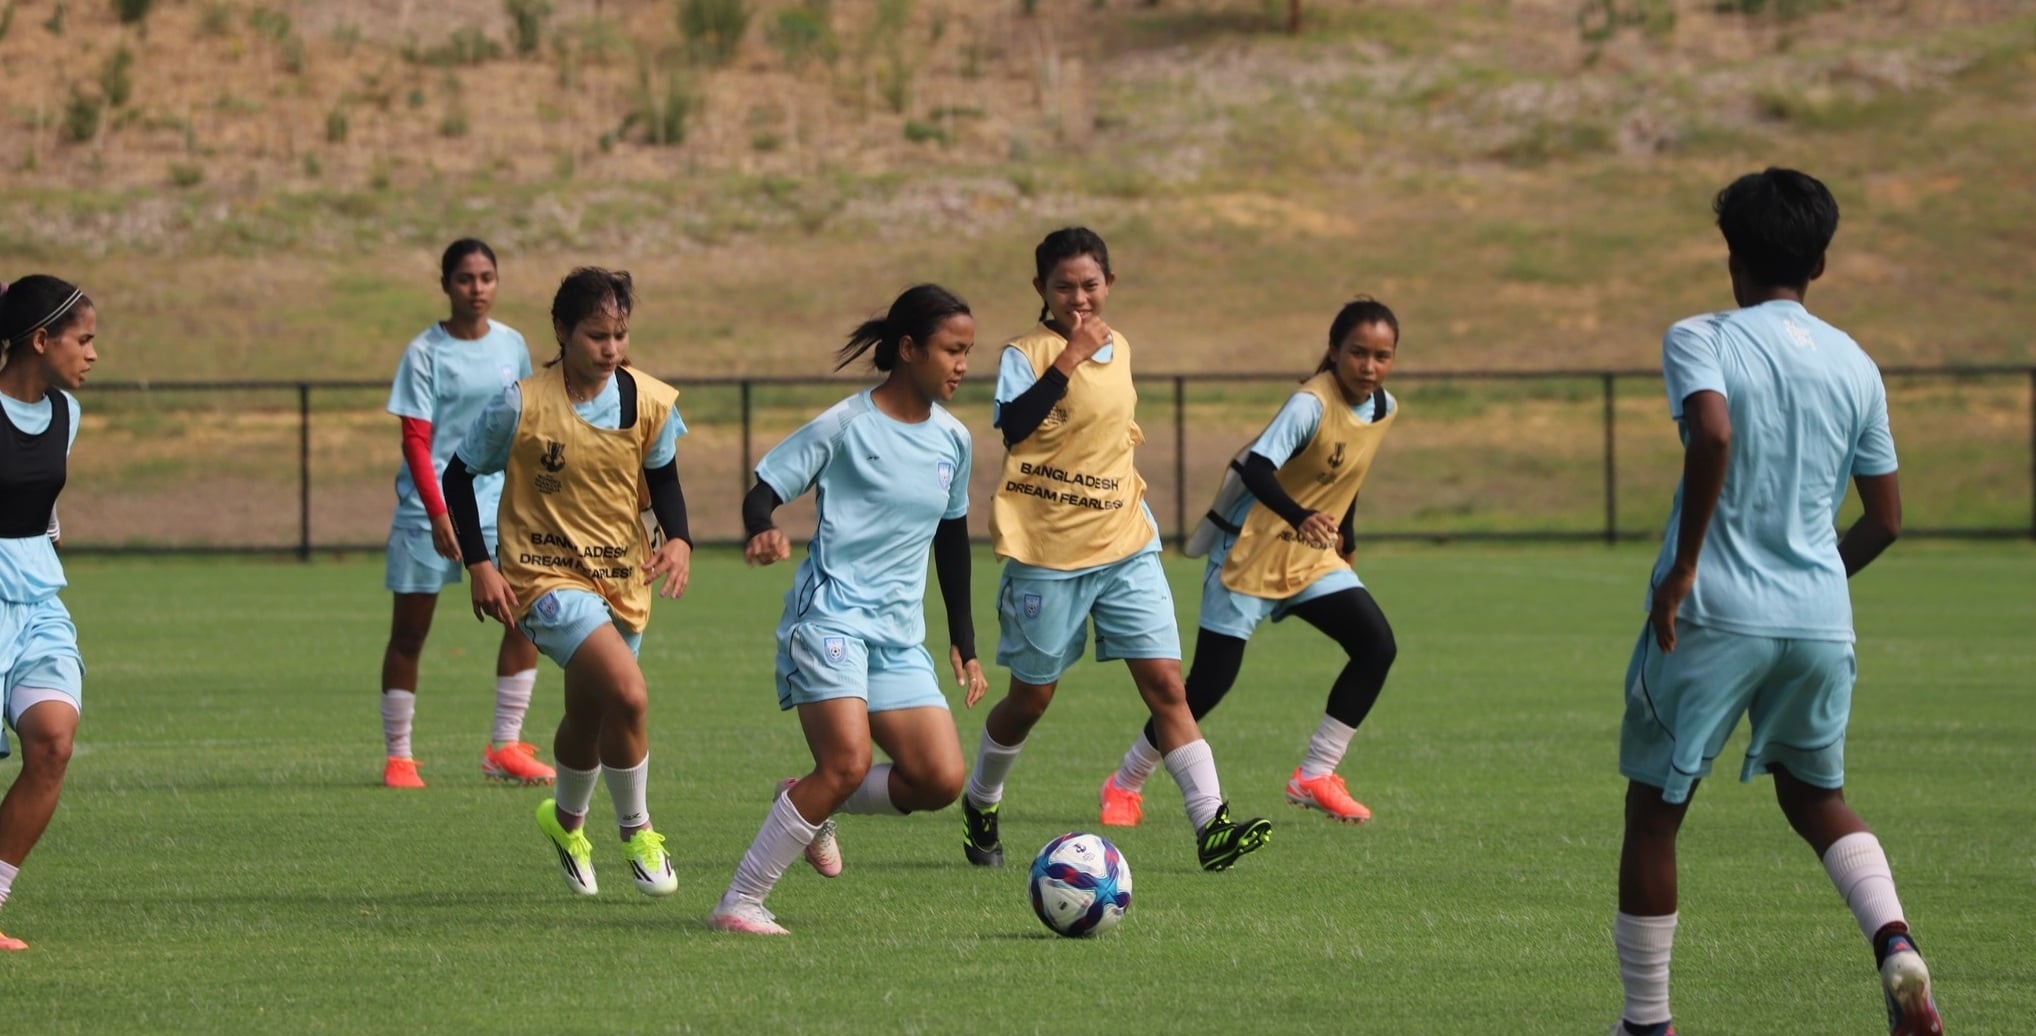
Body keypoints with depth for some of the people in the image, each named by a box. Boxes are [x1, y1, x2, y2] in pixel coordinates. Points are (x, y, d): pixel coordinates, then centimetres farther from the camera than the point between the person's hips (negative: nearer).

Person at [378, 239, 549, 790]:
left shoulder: (512, 346, 7)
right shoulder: (425, 353, -7)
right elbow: (415, 439, -12)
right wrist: (438, 514, -21)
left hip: (496, 501, 4)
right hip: (429, 506, -4)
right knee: (410, 631, 2)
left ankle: (504, 747, 2)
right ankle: (397, 756, 11)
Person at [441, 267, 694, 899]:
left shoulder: (651, 403, -3)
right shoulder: (520, 405, -15)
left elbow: (662, 476, 13)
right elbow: (459, 474, -3)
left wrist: (678, 540, -6)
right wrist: (480, 565, -10)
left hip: (622, 578, 5)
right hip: (546, 575, -5)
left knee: (589, 716, 19)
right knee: (629, 696, -25)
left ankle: (566, 821, 49)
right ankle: (637, 833, -4)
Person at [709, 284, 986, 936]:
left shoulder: (952, 440, 12)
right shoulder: (847, 425, -6)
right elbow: (764, 489, -4)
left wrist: (965, 645, 23)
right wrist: (763, 532, -28)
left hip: (900, 634, 6)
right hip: (832, 613, -6)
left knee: (940, 780, -8)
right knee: (849, 762, -22)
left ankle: (809, 808, 17)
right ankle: (738, 903, -12)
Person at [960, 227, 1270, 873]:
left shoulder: (1119, 349, 11)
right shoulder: (1028, 353, -9)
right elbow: (1013, 424, -26)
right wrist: (1068, 358, -27)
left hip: (1126, 550, 5)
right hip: (1046, 554, -5)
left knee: (1164, 682, -7)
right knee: (1031, 697, 8)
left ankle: (1211, 825, -14)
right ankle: (980, 804, 33)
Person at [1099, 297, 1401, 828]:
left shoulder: (1385, 409, 1)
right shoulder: (1312, 404, -24)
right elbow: (1257, 467, -37)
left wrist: (1344, 542, 24)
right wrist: (1301, 517, -52)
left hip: (1312, 555, 7)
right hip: (1252, 550, -7)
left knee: (1376, 645, -12)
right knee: (1209, 683, -6)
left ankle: (1314, 777, -2)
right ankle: (1124, 787, 13)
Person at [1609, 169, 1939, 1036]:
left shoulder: (1701, 341, -5)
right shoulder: (1854, 365, 9)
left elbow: (1713, 432, -26)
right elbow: (1885, 521, 11)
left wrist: (1683, 567, -19)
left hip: (1713, 613, -4)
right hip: (1820, 622, 4)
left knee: (1653, 813, 10)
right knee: (1816, 796, 22)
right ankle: (1893, 939, -6)